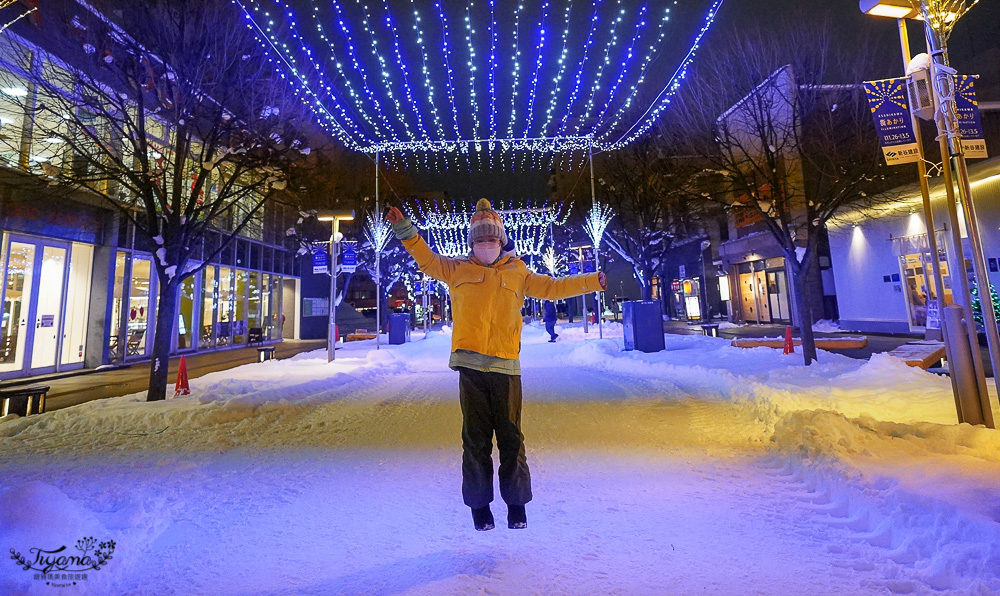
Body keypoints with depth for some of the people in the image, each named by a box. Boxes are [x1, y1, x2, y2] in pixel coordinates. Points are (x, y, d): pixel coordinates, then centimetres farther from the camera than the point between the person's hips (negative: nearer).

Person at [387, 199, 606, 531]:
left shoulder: (517, 273, 13)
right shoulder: (458, 270, 12)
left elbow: (552, 288, 18)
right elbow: (427, 261, 16)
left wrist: (593, 281, 16)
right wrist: (405, 230, 8)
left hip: (506, 366, 0)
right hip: (471, 366, 0)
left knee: (511, 436, 7)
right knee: (476, 438, 9)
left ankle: (516, 503, 26)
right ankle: (479, 505, 25)